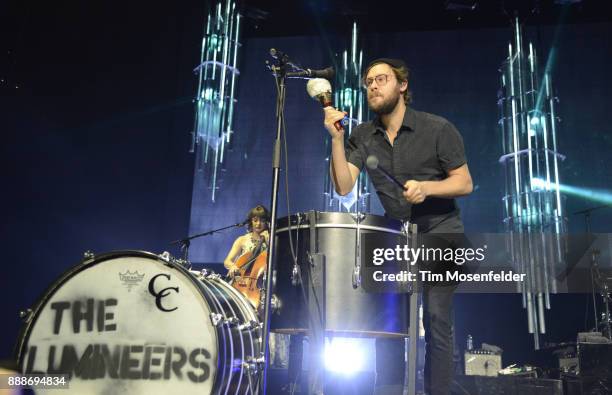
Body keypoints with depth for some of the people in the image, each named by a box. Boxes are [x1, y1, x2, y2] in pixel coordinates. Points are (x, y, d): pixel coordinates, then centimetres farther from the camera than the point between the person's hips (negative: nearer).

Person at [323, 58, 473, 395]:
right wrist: (336, 138, -22)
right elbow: (343, 186, -11)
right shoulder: (362, 136, 1)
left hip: (439, 231, -3)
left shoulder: (438, 129, -9)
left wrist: (426, 187, -25)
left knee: (436, 319, -7)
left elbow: (464, 183, -7)